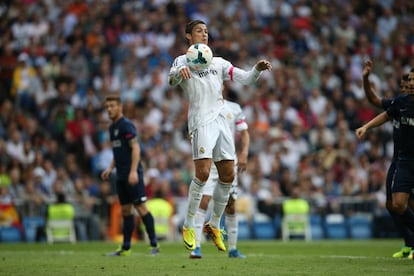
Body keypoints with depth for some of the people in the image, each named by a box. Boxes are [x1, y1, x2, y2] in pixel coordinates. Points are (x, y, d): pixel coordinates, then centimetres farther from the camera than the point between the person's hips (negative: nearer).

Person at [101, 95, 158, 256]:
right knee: (125, 210, 9)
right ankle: (126, 248, 11)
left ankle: (154, 244, -3)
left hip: (132, 175, -9)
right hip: (121, 176, 9)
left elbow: (135, 148, -16)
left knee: (141, 207, -9)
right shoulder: (112, 128, 17)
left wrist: (133, 171, -23)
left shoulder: (126, 125, -10)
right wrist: (110, 168, 16)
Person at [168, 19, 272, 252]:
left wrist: (257, 69, -6)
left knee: (228, 176, 3)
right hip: (201, 122, -6)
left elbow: (244, 78, 15)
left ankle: (214, 226, 17)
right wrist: (179, 72, -37)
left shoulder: (219, 63, 19)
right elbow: (172, 81, -14)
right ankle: (188, 227, -10)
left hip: (221, 121, 6)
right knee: (203, 173, -19)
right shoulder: (183, 60, 5)